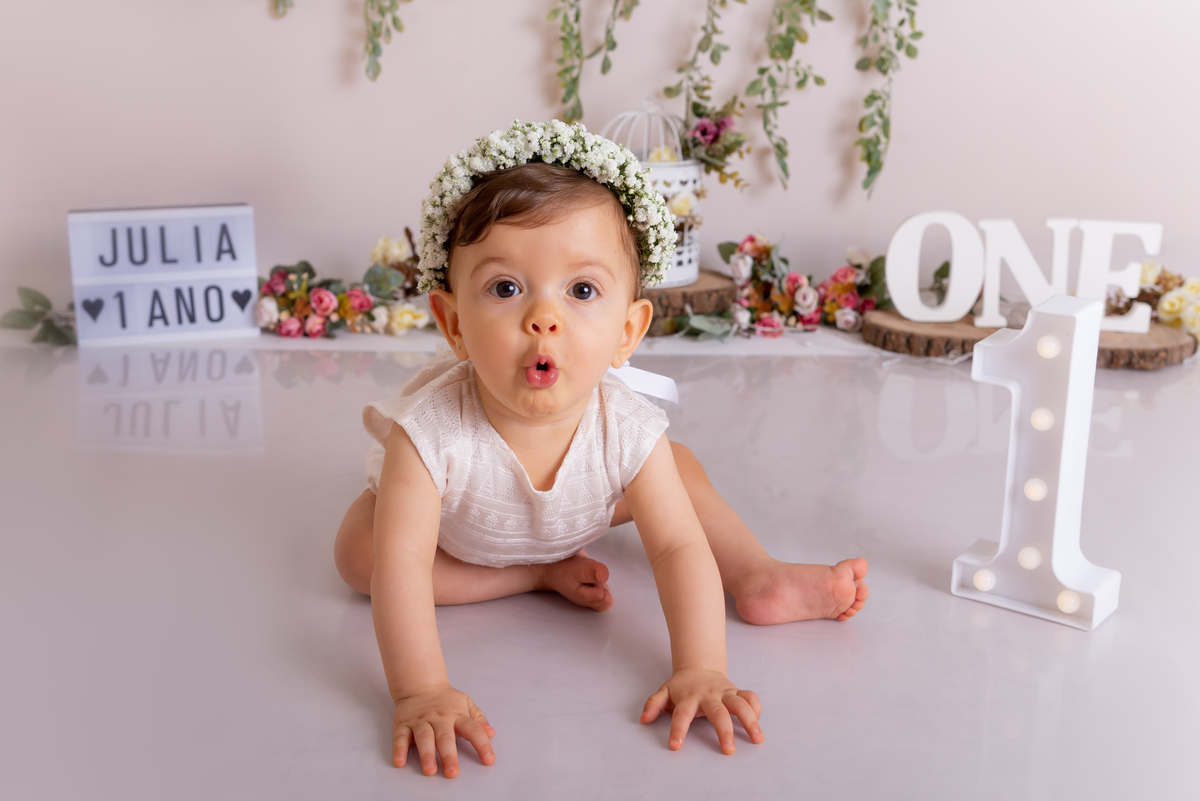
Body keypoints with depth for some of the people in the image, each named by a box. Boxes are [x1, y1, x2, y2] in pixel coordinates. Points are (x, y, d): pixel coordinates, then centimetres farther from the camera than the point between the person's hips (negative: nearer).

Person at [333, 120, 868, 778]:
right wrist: (421, 692, -56)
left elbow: (679, 546, -37)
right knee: (357, 553, -25)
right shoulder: (432, 432, -46)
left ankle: (758, 579, 4)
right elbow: (401, 562, -47)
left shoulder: (627, 432, -37)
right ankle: (534, 574, -16)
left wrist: (701, 671, -47)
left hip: (573, 513, 2)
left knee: (680, 466, -6)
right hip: (442, 509, -1)